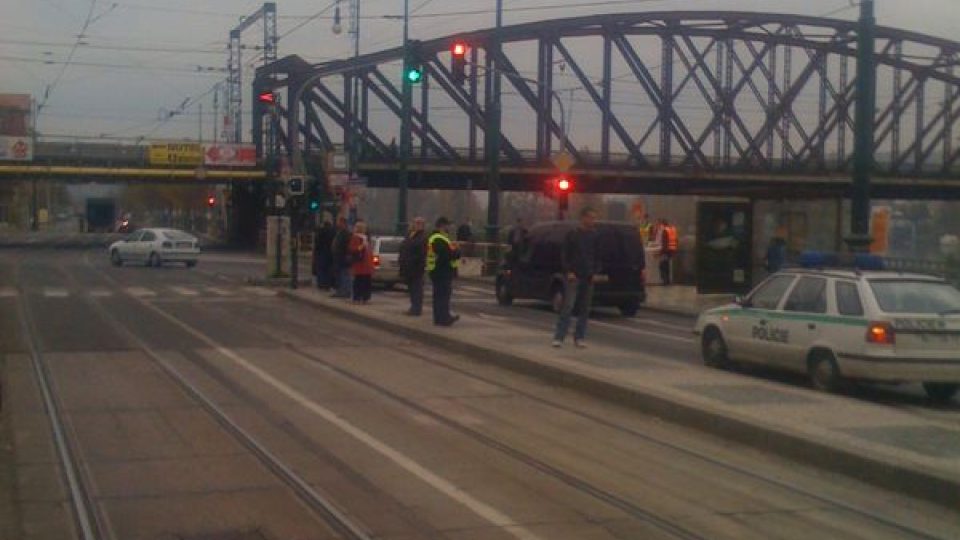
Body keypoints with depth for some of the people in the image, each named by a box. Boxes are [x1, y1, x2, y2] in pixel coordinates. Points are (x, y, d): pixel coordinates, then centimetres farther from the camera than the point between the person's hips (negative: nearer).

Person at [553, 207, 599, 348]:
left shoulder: (594, 236, 8)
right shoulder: (572, 235, -2)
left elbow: (596, 257, 16)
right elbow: (564, 255, -2)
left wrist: (595, 272, 3)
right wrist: (568, 272, -12)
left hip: (588, 278, 4)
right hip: (573, 277, -4)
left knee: (584, 310, 5)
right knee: (567, 307, -10)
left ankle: (579, 338, 13)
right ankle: (559, 337, -9)